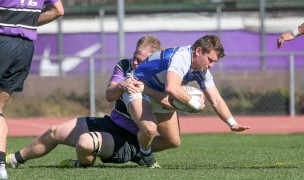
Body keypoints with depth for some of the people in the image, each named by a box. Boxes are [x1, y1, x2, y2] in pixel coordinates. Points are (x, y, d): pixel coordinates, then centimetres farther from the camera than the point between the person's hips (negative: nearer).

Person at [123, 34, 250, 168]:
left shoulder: (203, 71, -5)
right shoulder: (181, 57, -34)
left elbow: (216, 100, -1)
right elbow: (171, 89, -49)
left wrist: (232, 124, -16)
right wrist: (196, 104, -36)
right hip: (137, 89, -9)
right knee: (149, 129, -32)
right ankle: (145, 152, 1)